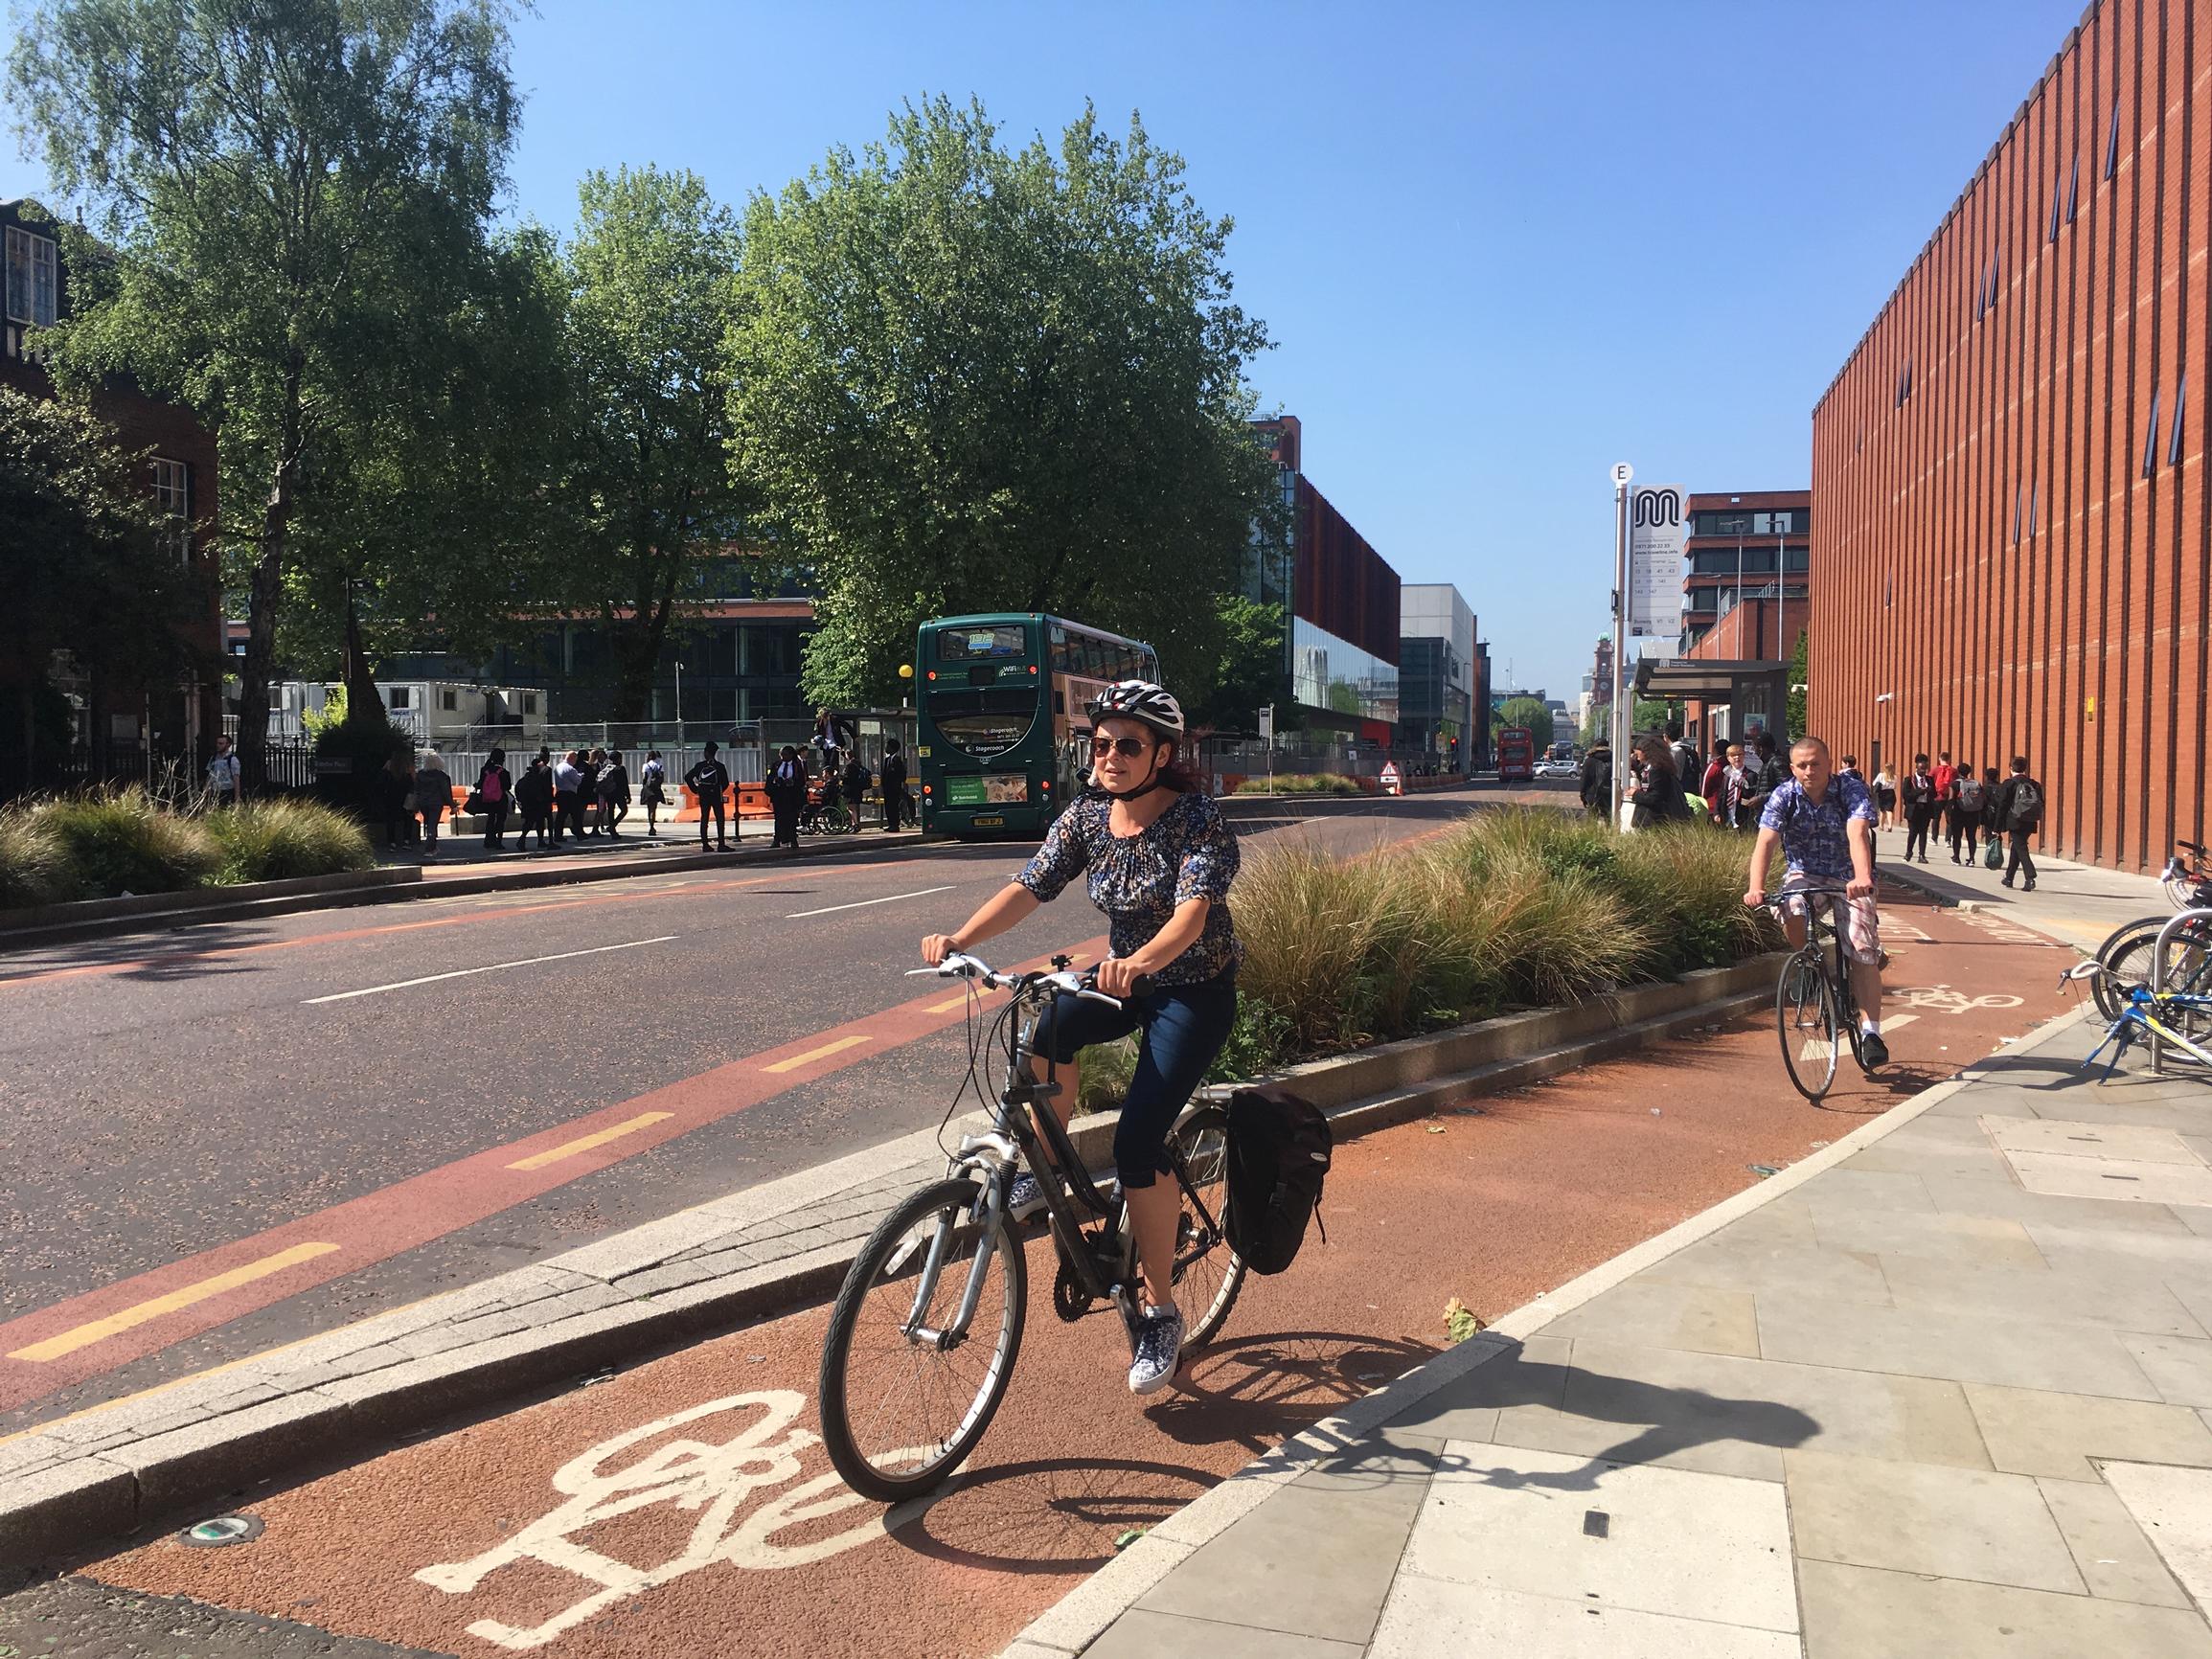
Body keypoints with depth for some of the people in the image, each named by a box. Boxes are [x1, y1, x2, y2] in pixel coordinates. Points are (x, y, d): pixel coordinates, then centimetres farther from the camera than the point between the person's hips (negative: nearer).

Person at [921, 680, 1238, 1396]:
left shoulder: (1198, 819, -21)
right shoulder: (1087, 815, -5)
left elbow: (1192, 912, -34)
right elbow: (1030, 886, -12)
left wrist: (1142, 960, -55)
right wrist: (960, 939, -27)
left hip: (1195, 991, -5)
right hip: (1126, 979, 5)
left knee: (1138, 1141, -17)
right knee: (1046, 1028, -28)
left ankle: (1162, 1313, 0)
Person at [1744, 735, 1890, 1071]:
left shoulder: (1851, 789, -15)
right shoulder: (1784, 795, -11)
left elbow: (1857, 835, -31)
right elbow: (1765, 842, -22)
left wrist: (1862, 878, -49)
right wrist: (1755, 887, -39)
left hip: (1848, 880, -1)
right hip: (1803, 874, 1)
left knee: (1863, 949, -16)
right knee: (1791, 913, -32)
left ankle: (1870, 1033, -10)